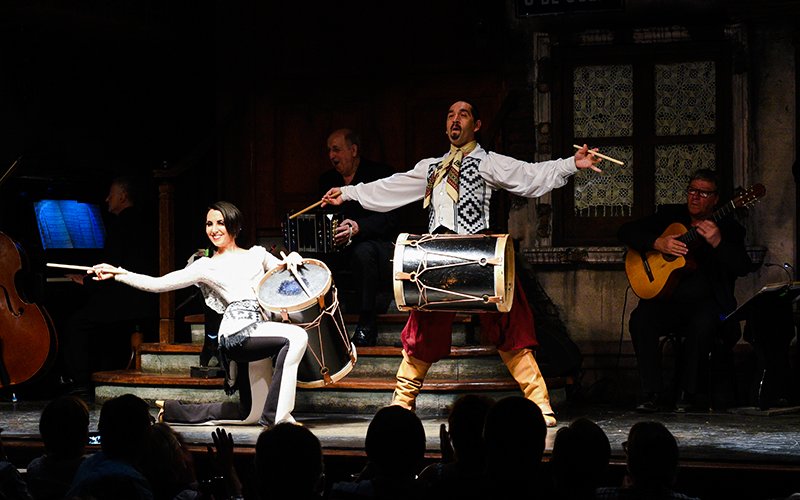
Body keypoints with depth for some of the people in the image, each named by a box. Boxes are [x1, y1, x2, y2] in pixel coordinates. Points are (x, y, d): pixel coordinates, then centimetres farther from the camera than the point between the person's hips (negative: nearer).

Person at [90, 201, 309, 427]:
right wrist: (117, 273, -1)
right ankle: (276, 416, -30)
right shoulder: (206, 267, 8)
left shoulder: (256, 254, 19)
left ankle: (172, 410, 25)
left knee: (250, 414, 10)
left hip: (259, 329, 6)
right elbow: (158, 284, 6)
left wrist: (292, 259, -9)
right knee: (296, 336, -31)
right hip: (238, 331, -6)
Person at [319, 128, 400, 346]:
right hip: (338, 246, 5)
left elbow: (389, 218, -14)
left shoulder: (381, 173, -3)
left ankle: (367, 326, -30)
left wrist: (358, 227, -31)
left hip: (378, 242, -5)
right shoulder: (327, 179, 15)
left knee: (363, 252, -39)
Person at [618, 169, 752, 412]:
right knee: (640, 319, -28)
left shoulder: (727, 227, 4)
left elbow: (743, 267, -11)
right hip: (667, 299, 2)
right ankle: (652, 393, -19)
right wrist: (657, 243, -11)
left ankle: (688, 392, -17)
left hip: (706, 301, -2)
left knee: (703, 324, -36)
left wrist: (717, 243, -27)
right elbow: (626, 231, 6)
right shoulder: (669, 215, 12)